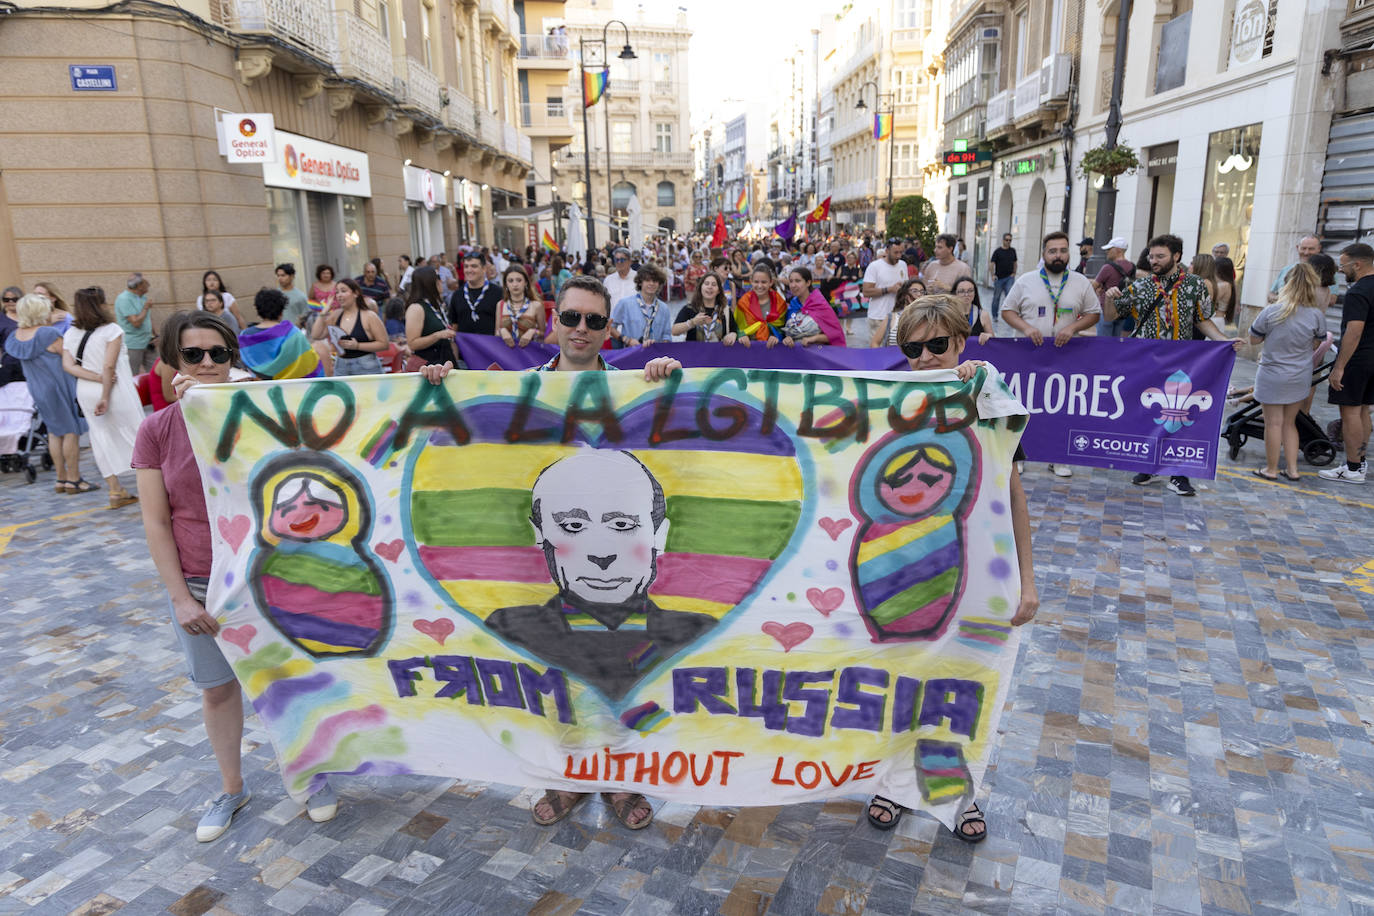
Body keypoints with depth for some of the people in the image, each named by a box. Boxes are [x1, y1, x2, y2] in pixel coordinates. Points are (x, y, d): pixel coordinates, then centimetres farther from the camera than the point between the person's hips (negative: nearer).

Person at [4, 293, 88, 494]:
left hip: (37, 389, 8)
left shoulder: (15, 336, 4)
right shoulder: (49, 334, -19)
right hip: (59, 387, -8)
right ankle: (73, 479, 4)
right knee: (71, 431, 1)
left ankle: (61, 479, 20)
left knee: (55, 432, 16)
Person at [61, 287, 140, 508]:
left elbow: (68, 365, -4)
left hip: (86, 393, 6)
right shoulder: (112, 330, -13)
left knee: (102, 436, 11)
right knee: (134, 433, 6)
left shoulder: (70, 333, 5)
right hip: (116, 391, -5)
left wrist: (98, 378, -11)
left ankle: (115, 491, 14)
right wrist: (106, 396, -15)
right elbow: (109, 366, -18)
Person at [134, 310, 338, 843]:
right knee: (217, 688, 16)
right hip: (202, 586, 2)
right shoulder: (157, 431, -4)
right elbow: (156, 523, -3)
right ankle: (231, 788, 38)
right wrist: (180, 598, -7)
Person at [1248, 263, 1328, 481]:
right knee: (1289, 423, 16)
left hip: (1272, 376, -3)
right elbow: (1316, 343, 7)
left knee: (1274, 423, 5)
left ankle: (1271, 469, 14)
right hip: (1300, 378, 3)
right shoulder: (1317, 315, -8)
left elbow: (1254, 339, -4)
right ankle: (1292, 469, 18)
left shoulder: (1270, 312, -16)